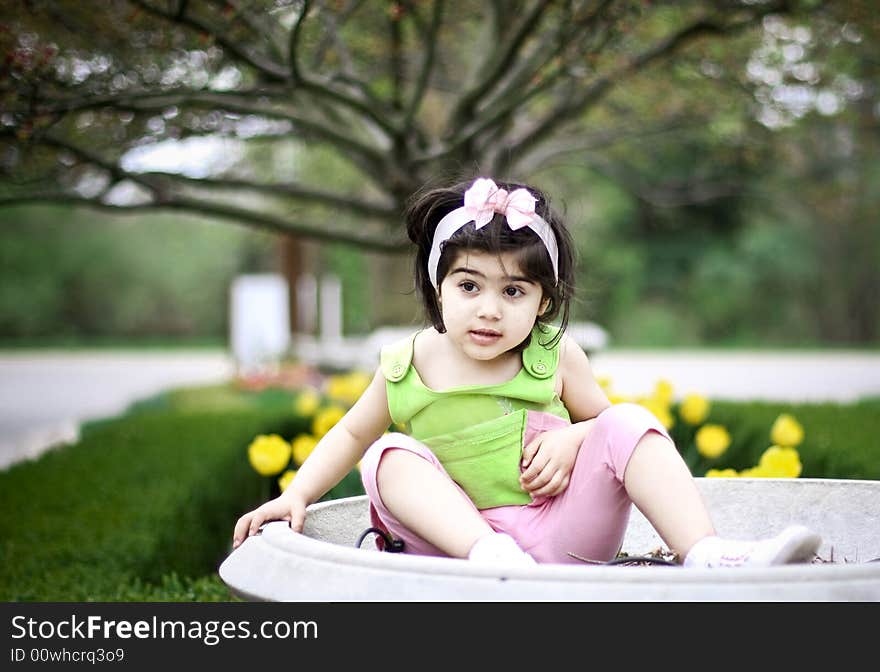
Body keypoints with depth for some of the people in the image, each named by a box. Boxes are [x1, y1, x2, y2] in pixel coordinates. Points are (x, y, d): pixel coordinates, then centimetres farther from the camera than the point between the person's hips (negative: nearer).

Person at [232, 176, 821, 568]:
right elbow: (352, 433, 14)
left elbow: (598, 416, 15)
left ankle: (709, 557, -33)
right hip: (460, 535, 1)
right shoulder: (408, 364, 1)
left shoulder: (556, 356, 1)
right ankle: (492, 558, -42)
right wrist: (295, 496, 2)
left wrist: (572, 439, -9)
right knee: (392, 457, -21)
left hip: (563, 530, 0)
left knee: (629, 424, -18)